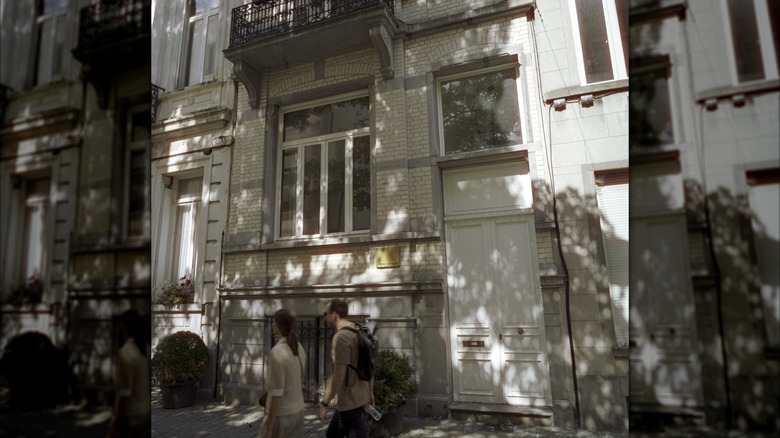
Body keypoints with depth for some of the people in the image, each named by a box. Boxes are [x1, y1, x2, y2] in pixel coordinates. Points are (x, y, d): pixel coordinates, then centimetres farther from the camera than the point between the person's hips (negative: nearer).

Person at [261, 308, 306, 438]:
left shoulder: (278, 352, -24)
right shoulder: (298, 347, 2)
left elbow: (277, 393, -22)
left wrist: (268, 427, -16)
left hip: (281, 413, -7)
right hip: (297, 409, 7)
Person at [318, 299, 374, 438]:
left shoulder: (341, 337, -21)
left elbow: (338, 376, -23)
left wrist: (325, 403, -15)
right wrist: (370, 392, 21)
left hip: (349, 401, -9)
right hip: (359, 396, 9)